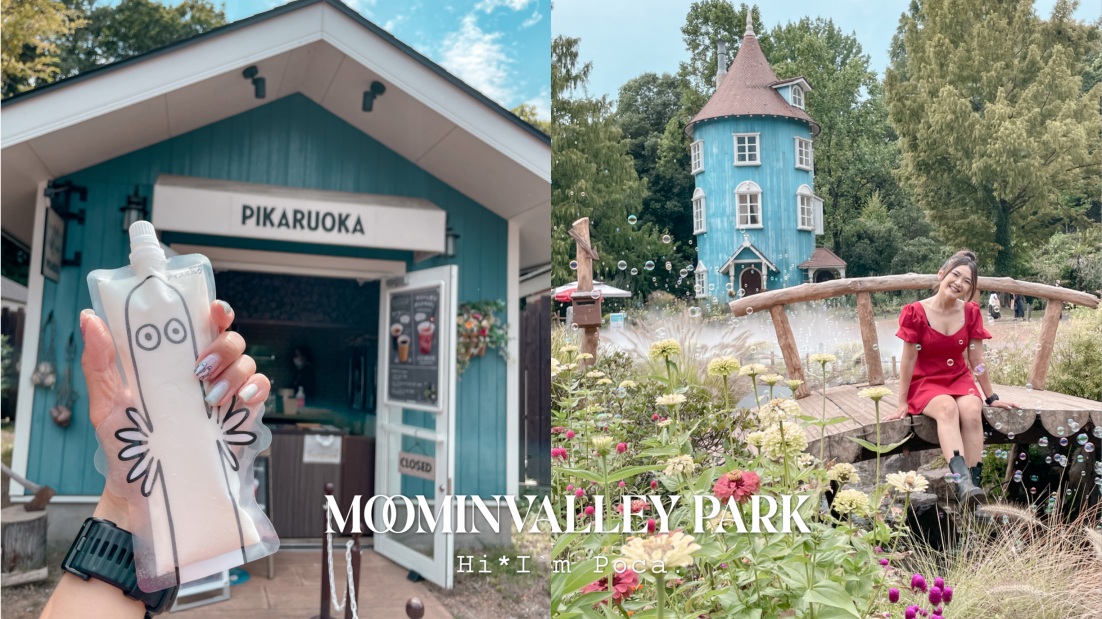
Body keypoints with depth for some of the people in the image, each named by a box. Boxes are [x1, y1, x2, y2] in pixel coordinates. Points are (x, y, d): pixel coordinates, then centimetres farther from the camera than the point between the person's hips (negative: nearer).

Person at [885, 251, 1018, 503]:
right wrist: (902, 404, -6)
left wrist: (991, 397, 10)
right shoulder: (916, 312, -11)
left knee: (972, 411, -31)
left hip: (960, 379, 4)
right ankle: (963, 481, -51)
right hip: (926, 383, -3)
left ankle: (974, 482, -32)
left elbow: (977, 359, 7)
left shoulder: (971, 313, 0)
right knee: (947, 408, -37)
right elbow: (909, 361, -9)